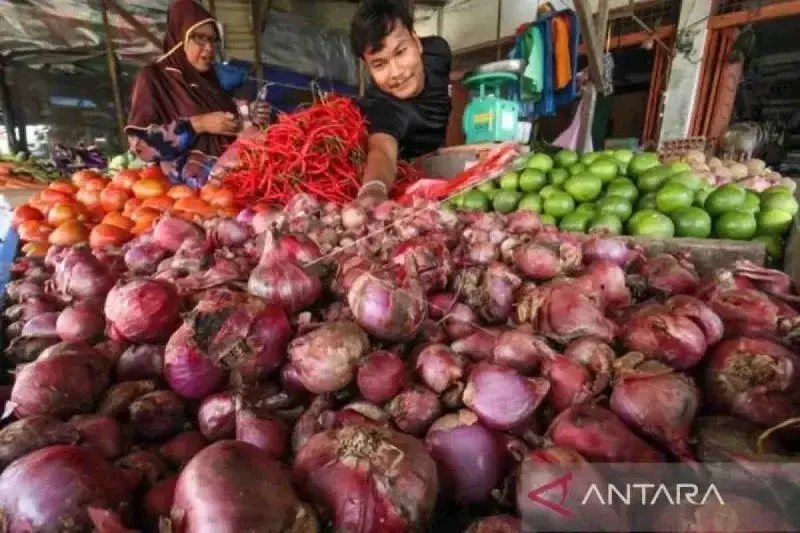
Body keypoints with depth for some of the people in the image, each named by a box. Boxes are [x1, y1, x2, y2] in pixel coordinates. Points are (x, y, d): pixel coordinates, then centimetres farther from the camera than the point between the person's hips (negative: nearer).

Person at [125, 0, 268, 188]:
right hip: (192, 178, -6)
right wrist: (199, 124, -13)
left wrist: (251, 119, 4)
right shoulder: (153, 77, 5)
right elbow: (141, 141, -6)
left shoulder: (209, 78, 22)